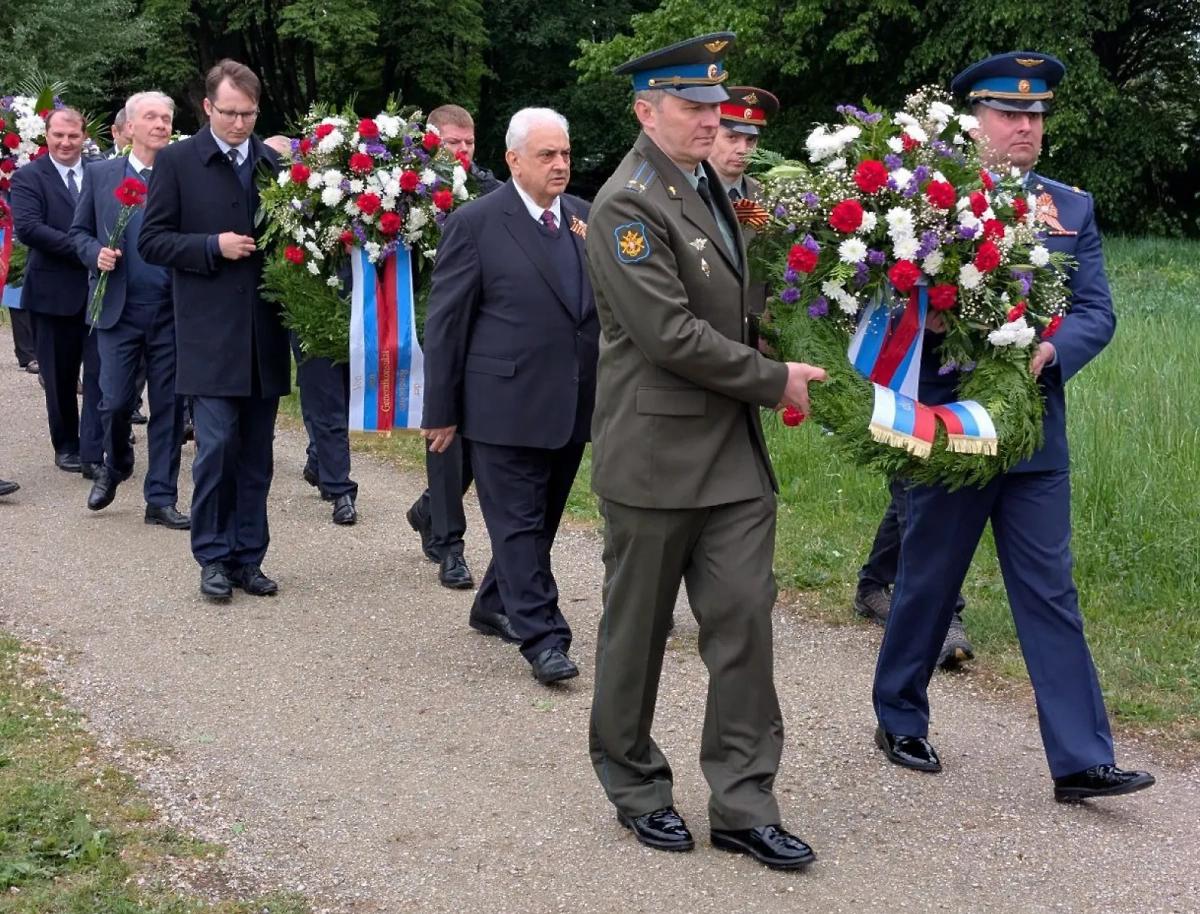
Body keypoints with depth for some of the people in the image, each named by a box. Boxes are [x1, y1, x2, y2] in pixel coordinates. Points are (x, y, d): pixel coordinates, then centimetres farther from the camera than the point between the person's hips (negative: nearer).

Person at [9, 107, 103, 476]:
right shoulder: (28, 177, -1)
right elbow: (27, 227, -13)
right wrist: (82, 250, -20)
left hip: (99, 290, 1)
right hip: (54, 293, -1)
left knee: (99, 374, -4)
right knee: (60, 377, 10)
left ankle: (93, 454, -3)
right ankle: (66, 447, 25)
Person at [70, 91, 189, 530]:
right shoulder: (101, 174, 6)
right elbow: (79, 231, 12)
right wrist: (96, 254, -9)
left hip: (172, 311, 0)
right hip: (119, 310, 0)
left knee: (168, 406, 3)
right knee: (116, 401, 0)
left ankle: (161, 498, 13)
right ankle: (115, 467, 31)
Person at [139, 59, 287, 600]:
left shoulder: (273, 163, 10)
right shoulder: (176, 162, 0)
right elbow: (151, 241, -2)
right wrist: (214, 246, -14)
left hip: (264, 335, 4)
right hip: (210, 336, -4)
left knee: (256, 453, 8)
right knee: (216, 447, -7)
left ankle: (247, 557, 17)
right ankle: (213, 558, 7)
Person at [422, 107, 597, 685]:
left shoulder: (586, 219, 9)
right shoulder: (475, 223, -7)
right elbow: (445, 322, -6)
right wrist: (441, 410, -6)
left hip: (573, 405, 6)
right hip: (506, 404, -6)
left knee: (541, 520, 16)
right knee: (518, 523, -3)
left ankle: (496, 608, 33)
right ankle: (542, 637, 0)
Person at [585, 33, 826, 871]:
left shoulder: (709, 184, 12)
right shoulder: (628, 204, -14)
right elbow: (671, 334, -21)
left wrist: (769, 375, 11)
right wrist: (774, 382, -12)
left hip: (735, 452, 7)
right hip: (657, 454, -7)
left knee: (745, 618, 3)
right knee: (639, 630, 8)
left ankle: (743, 804, 11)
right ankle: (635, 786, 26)